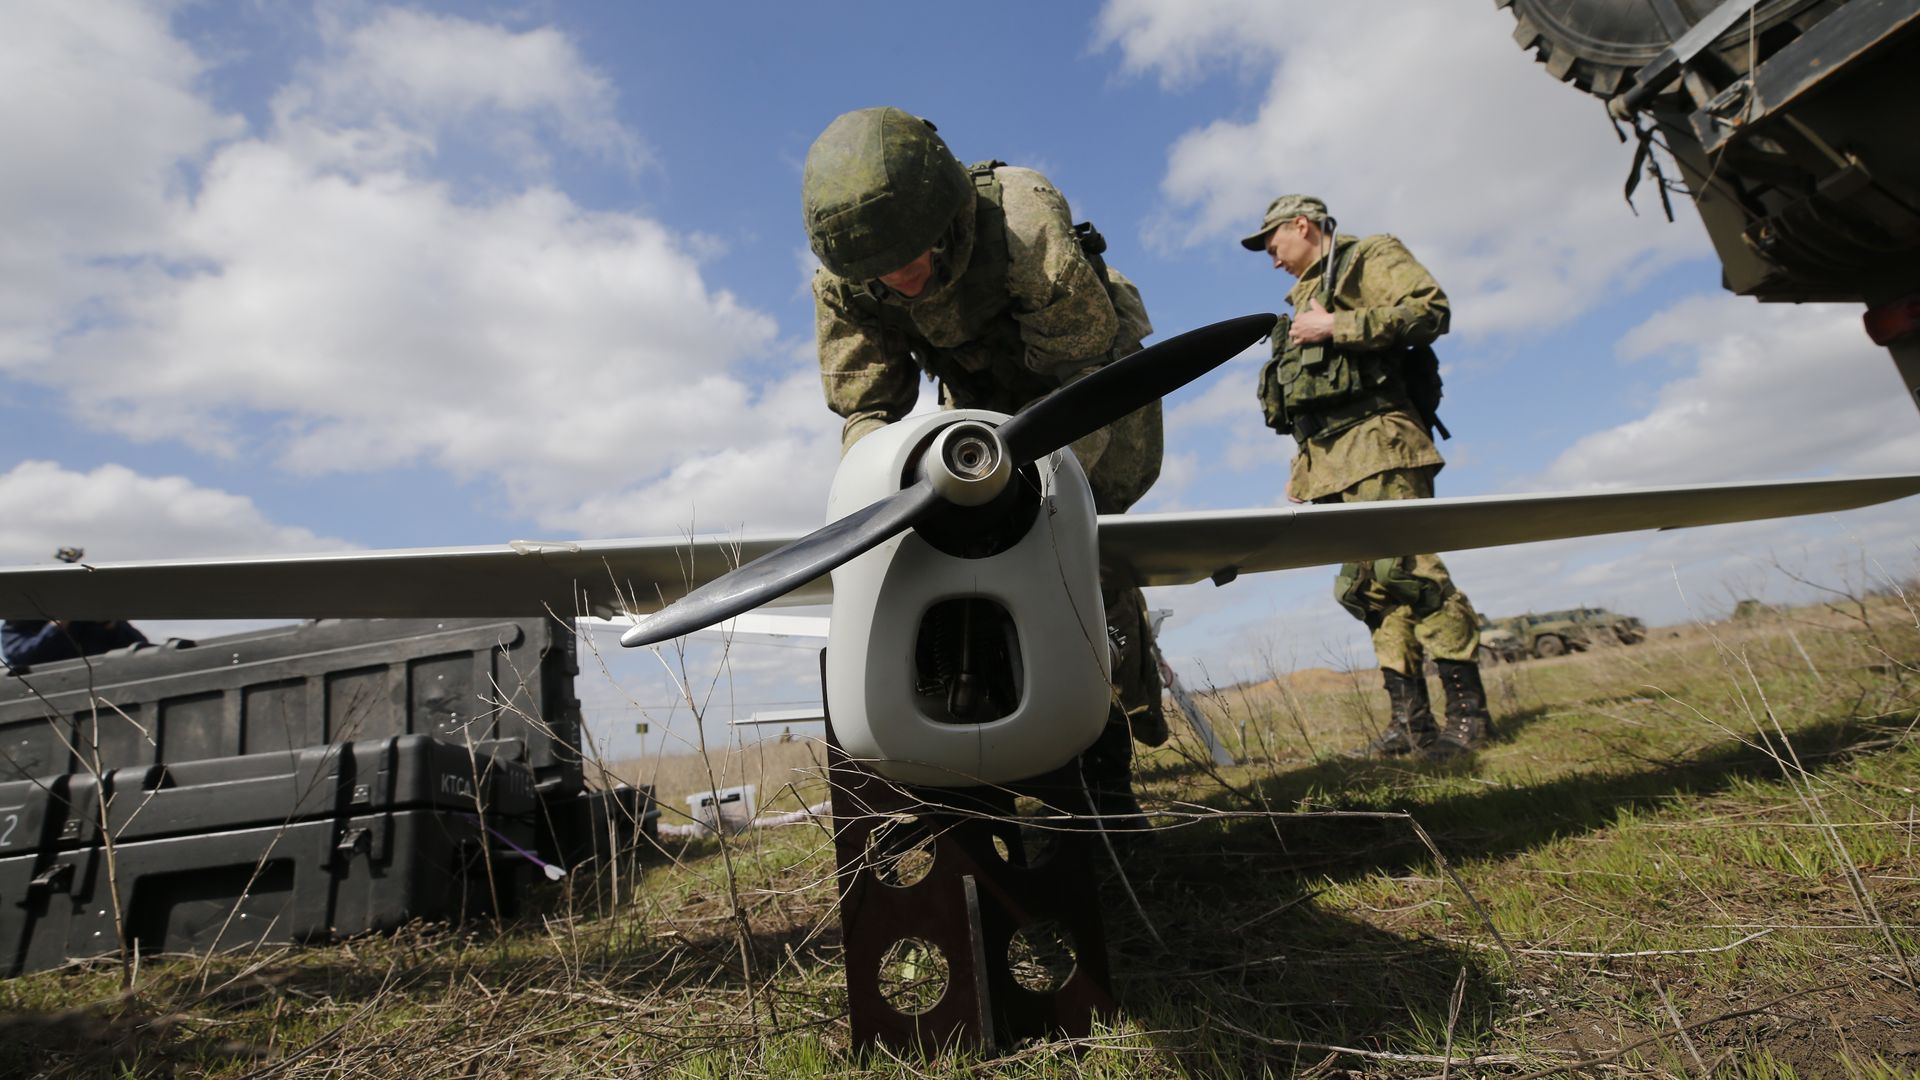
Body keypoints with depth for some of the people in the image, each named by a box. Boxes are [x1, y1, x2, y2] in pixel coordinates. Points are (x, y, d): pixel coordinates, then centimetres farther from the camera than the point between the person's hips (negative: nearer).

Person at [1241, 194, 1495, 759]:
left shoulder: (1371, 256, 8)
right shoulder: (1305, 295, 30)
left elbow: (1430, 309, -11)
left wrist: (1335, 326, -12)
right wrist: (1301, 466, 18)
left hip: (1375, 442, -8)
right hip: (1327, 461, 8)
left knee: (1405, 567, -15)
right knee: (1366, 584, 2)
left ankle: (1468, 710, -7)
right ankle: (1410, 719, 5)